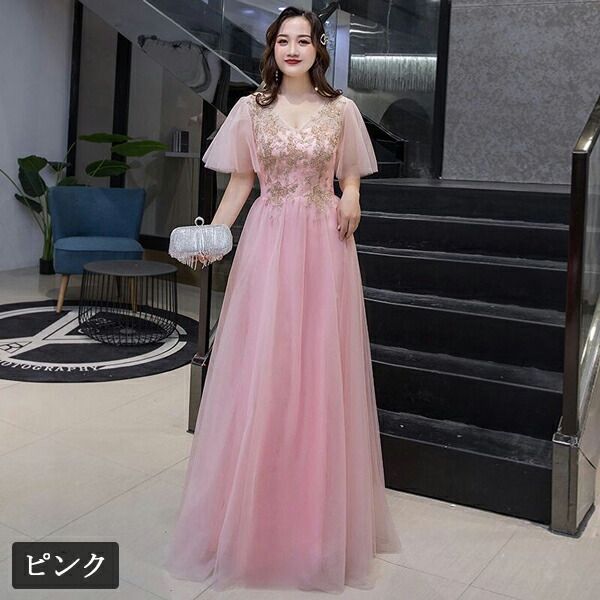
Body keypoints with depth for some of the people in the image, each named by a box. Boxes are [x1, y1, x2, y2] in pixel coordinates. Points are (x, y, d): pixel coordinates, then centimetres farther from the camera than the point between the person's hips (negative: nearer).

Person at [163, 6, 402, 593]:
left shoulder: (340, 109, 7)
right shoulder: (251, 109, 7)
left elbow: (349, 178, 13)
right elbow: (239, 183, 7)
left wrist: (351, 200, -9)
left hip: (324, 246, 0)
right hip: (267, 242, 0)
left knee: (321, 373, 3)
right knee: (259, 370, 0)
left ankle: (321, 517, 18)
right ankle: (255, 513, 16)